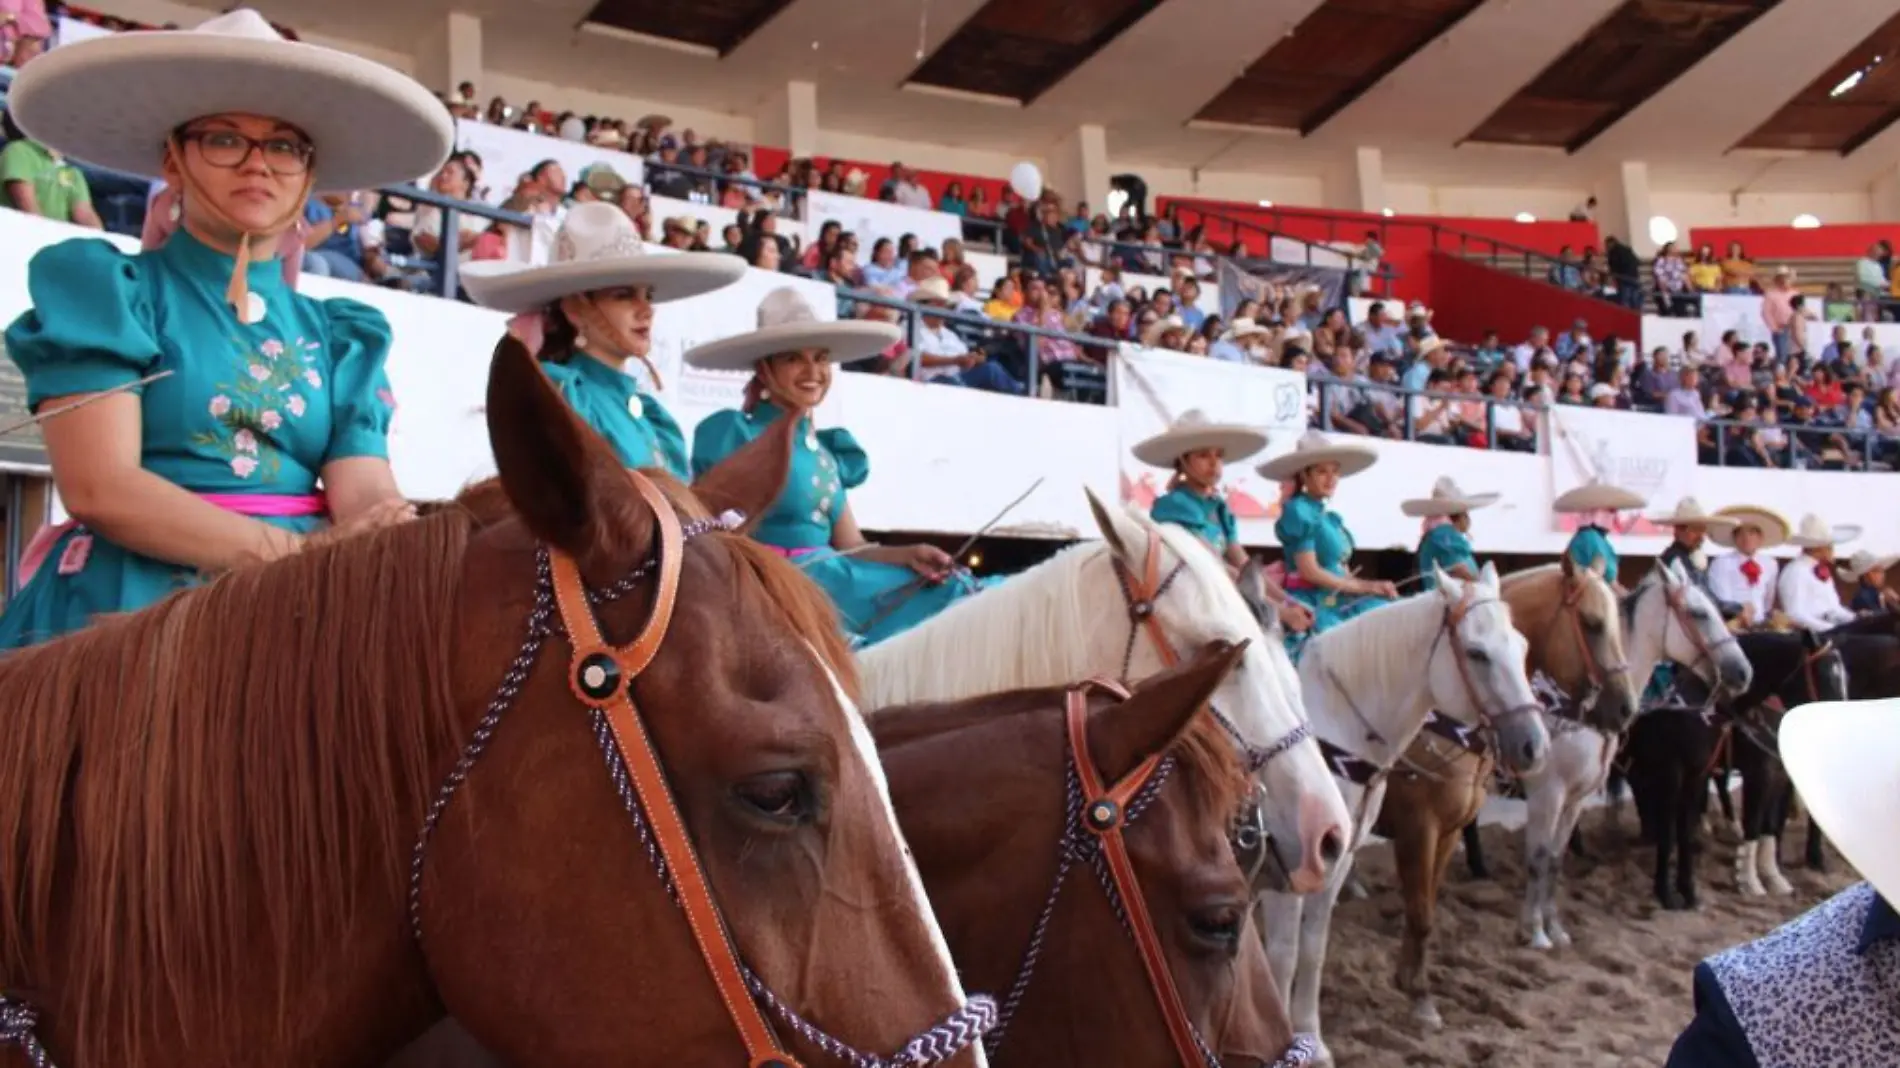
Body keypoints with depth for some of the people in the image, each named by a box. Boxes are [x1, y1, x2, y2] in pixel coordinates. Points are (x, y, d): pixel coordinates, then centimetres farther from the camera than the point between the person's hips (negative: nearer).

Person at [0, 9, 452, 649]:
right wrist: (300, 551, -17)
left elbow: (366, 493, 1)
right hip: (130, 611, -3)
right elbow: (98, 487, -7)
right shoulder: (100, 287, 5)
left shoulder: (340, 336, 15)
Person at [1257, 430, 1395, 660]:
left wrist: (1369, 585, -4)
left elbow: (1339, 568, 15)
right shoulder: (1298, 511, -9)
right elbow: (1309, 571, -15)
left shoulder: (1332, 518, 16)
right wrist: (1362, 586, -10)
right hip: (1311, 603, -9)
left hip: (1336, 601, 9)